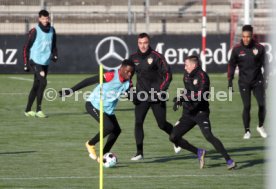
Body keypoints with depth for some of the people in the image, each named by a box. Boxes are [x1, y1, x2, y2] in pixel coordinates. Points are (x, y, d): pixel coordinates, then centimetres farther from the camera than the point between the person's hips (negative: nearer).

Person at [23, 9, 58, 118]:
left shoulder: (52, 31, 8)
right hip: (35, 61, -6)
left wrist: (55, 55, 2)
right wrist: (26, 64, -8)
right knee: (43, 82, -19)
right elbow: (26, 48, -6)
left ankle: (28, 110, 20)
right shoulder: (35, 31, -9)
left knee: (36, 86, 11)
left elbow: (53, 45, 21)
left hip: (45, 63, 6)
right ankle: (38, 110, -16)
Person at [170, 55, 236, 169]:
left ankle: (229, 161, -21)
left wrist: (183, 98, -29)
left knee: (208, 136, -26)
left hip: (201, 112, -8)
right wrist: (179, 100, 11)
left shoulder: (202, 76, -14)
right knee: (174, 137, 3)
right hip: (188, 113, 8)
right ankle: (199, 153, 18)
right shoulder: (187, 75, 10)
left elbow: (200, 95, -26)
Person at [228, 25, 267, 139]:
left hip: (257, 81, 1)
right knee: (247, 106, -5)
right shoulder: (237, 49, -3)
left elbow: (265, 64, 4)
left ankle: (260, 126, 18)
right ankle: (247, 131, 7)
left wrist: (267, 77, -1)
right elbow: (231, 65, 4)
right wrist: (230, 81, 0)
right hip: (244, 82, -1)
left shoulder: (259, 48, -3)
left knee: (262, 104, -5)